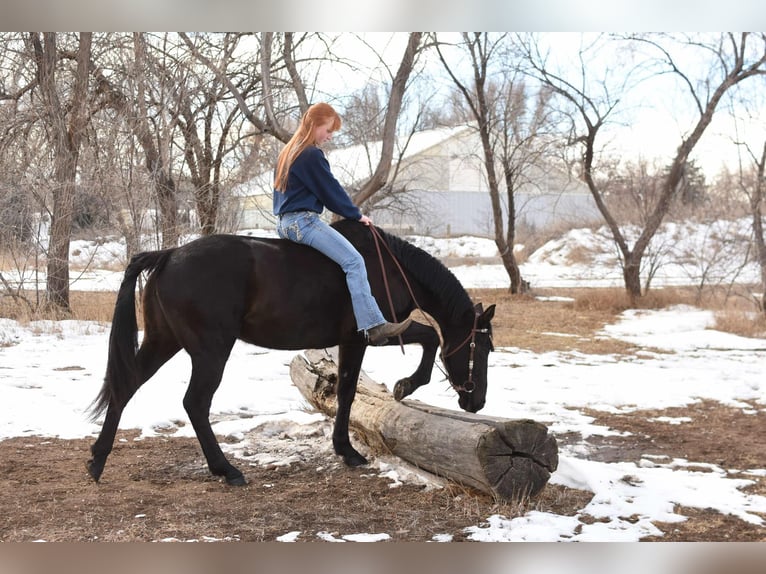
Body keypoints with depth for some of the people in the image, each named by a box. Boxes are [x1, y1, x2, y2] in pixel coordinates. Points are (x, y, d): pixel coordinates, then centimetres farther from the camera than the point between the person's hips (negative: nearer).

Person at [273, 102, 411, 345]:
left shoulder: (289, 152, 18)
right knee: (353, 261, -18)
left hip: (286, 222, 11)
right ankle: (373, 326, -27)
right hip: (304, 221, -11)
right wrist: (356, 215, 2)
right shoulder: (311, 155, -12)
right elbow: (331, 190, -9)